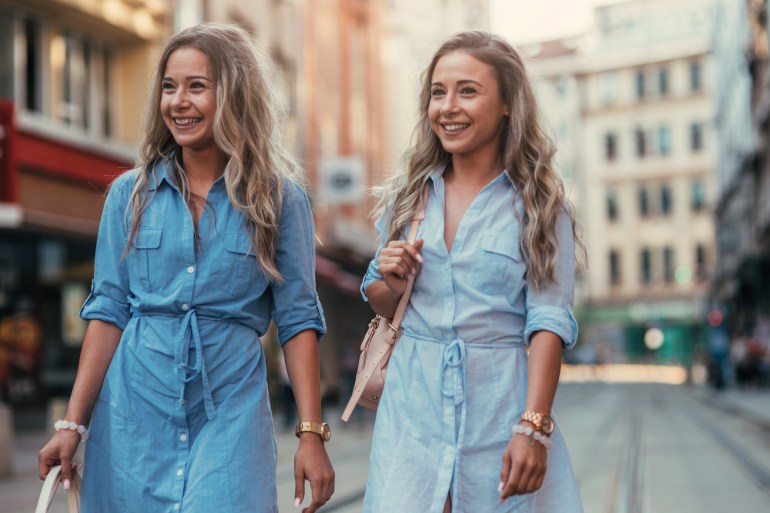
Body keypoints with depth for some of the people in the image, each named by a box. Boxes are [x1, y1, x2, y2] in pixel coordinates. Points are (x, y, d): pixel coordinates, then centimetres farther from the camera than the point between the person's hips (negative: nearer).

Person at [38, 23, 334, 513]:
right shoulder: (130, 193, 4)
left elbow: (298, 319, -2)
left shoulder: (279, 198, -1)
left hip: (231, 412, -2)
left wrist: (311, 434, -7)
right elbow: (108, 310, 5)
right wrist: (73, 423, 0)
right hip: (135, 412, 2)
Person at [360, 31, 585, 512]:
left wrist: (533, 428, -20)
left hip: (500, 406, -2)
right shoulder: (407, 197, 7)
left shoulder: (539, 205, -4)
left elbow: (549, 322, -11)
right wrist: (391, 283, -6)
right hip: (413, 406, 3)